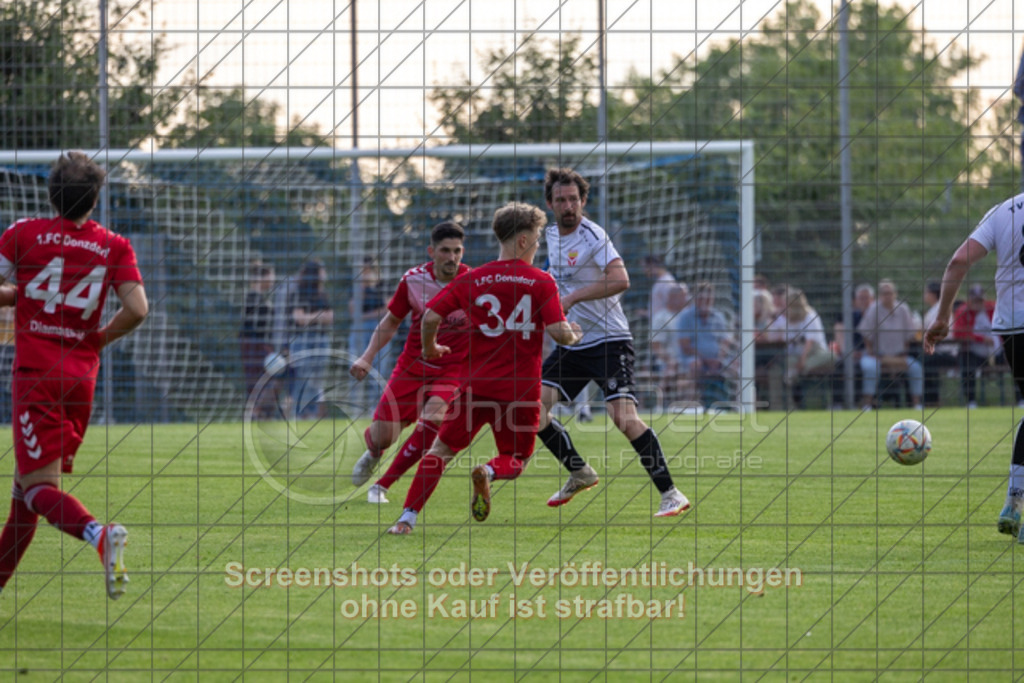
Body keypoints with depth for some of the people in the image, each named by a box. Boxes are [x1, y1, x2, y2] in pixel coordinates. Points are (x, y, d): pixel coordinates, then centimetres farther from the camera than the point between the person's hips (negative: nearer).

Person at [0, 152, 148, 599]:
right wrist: (98, 339, 9)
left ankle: (99, 534, -37)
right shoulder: (114, 247, 2)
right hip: (82, 376, 4)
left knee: (38, 488, -10)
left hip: (36, 373, -4)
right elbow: (137, 309, -8)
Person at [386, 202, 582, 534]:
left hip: (477, 383, 1)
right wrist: (573, 335, 14)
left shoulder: (471, 280, 2)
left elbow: (430, 317, -3)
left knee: (442, 449, 13)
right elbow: (558, 332, -9)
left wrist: (430, 348, 16)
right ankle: (490, 471, -22)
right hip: (521, 390, -1)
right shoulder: (542, 282, -3)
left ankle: (408, 518, -1)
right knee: (515, 460, 15)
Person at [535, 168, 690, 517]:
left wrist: (573, 298, -31)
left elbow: (620, 280, -31)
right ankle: (579, 472, 14)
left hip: (608, 341, -8)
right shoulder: (551, 235, 10)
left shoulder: (593, 236, -16)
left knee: (624, 417, -20)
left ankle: (670, 493, -12)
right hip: (571, 343, 8)